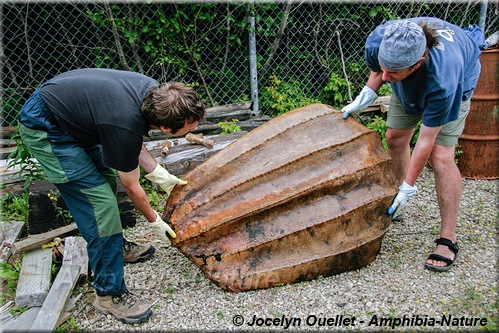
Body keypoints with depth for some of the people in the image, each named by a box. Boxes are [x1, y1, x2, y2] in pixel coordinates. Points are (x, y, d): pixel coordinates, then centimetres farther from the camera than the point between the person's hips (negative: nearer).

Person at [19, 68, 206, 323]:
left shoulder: (155, 92, -12)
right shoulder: (125, 126, -34)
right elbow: (131, 186, -15)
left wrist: (159, 174, 6)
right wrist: (154, 221, 1)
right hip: (44, 130, -9)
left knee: (108, 179, 17)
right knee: (100, 202, -13)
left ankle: (115, 245, 40)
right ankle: (109, 293, 1)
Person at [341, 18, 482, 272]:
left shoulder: (443, 81, -46)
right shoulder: (378, 42, -35)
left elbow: (426, 139, -35)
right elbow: (377, 71, -7)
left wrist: (408, 187, -27)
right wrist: (365, 97, -22)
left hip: (459, 79, -5)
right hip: (409, 87, 6)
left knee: (440, 157, -18)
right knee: (395, 138, 3)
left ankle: (448, 239, -6)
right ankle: (395, 205, 26)